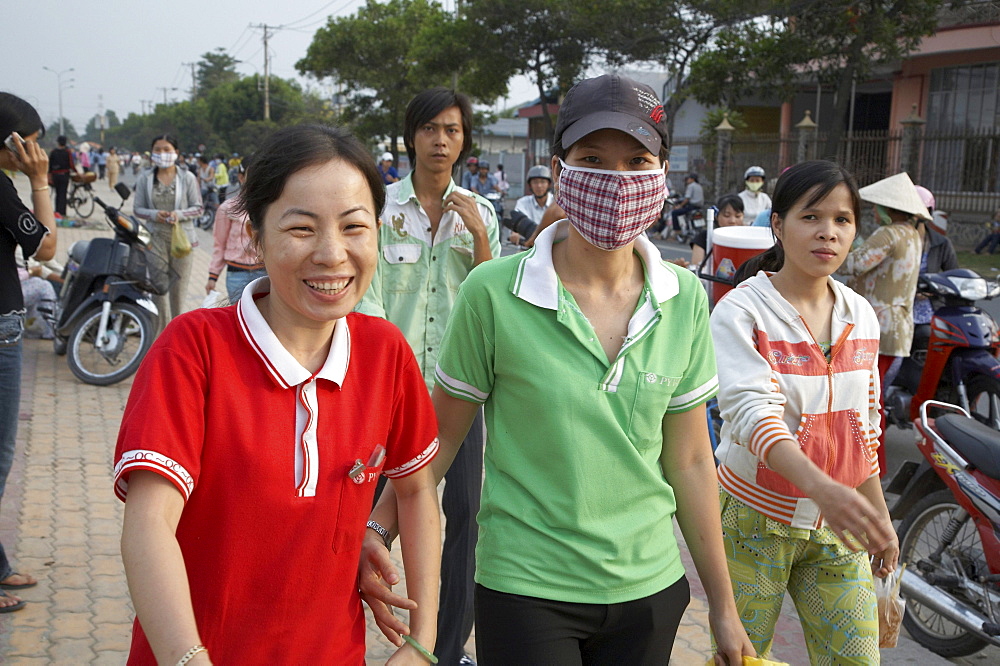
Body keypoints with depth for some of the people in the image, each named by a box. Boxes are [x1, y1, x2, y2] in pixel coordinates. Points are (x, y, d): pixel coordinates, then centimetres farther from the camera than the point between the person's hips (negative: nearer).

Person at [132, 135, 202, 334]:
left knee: (179, 287, 4)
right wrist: (154, 214, -13)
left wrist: (179, 214, -17)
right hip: (156, 238, 1)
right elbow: (137, 208, 7)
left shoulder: (187, 178, 1)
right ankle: (162, 333, 9)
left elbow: (198, 207, 2)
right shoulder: (145, 178, 6)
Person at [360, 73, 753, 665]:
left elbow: (689, 460, 3)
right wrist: (376, 528, -14)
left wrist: (724, 607, 7)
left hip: (649, 588, 3)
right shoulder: (494, 292, -13)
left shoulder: (685, 300, -4)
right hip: (526, 592, -3)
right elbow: (441, 434, -3)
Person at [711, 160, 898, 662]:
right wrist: (821, 486, -42)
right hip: (756, 521, -4)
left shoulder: (861, 316, 5)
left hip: (836, 526, 5)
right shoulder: (741, 311, -13)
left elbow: (865, 428, 14)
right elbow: (753, 412, -27)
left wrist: (880, 517, 15)